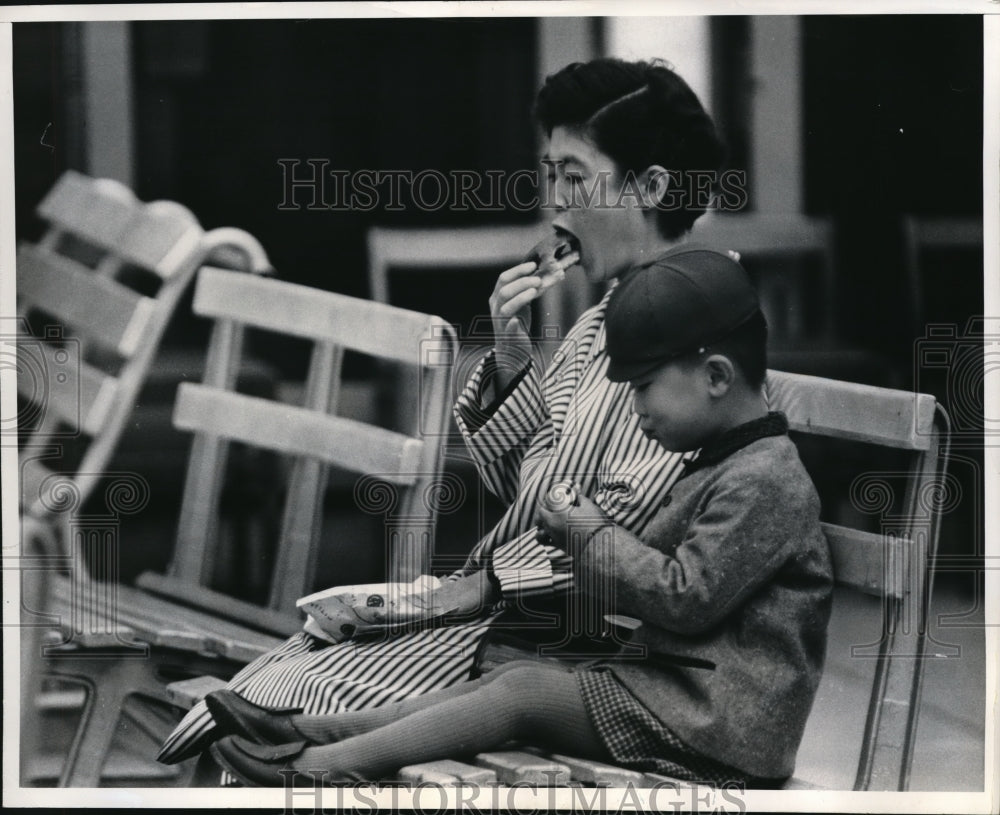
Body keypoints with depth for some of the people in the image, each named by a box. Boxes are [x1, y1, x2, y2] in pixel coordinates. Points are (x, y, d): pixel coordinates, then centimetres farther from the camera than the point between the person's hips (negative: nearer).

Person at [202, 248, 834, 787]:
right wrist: (587, 537, 5)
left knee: (522, 691, -15)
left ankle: (326, 764, -19)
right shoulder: (725, 469, 19)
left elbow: (686, 596, -20)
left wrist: (594, 536, -7)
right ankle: (314, 734, -7)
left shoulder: (763, 482, -15)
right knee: (511, 681, -1)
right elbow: (659, 579, 22)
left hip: (714, 718, -9)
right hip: (686, 686, 9)